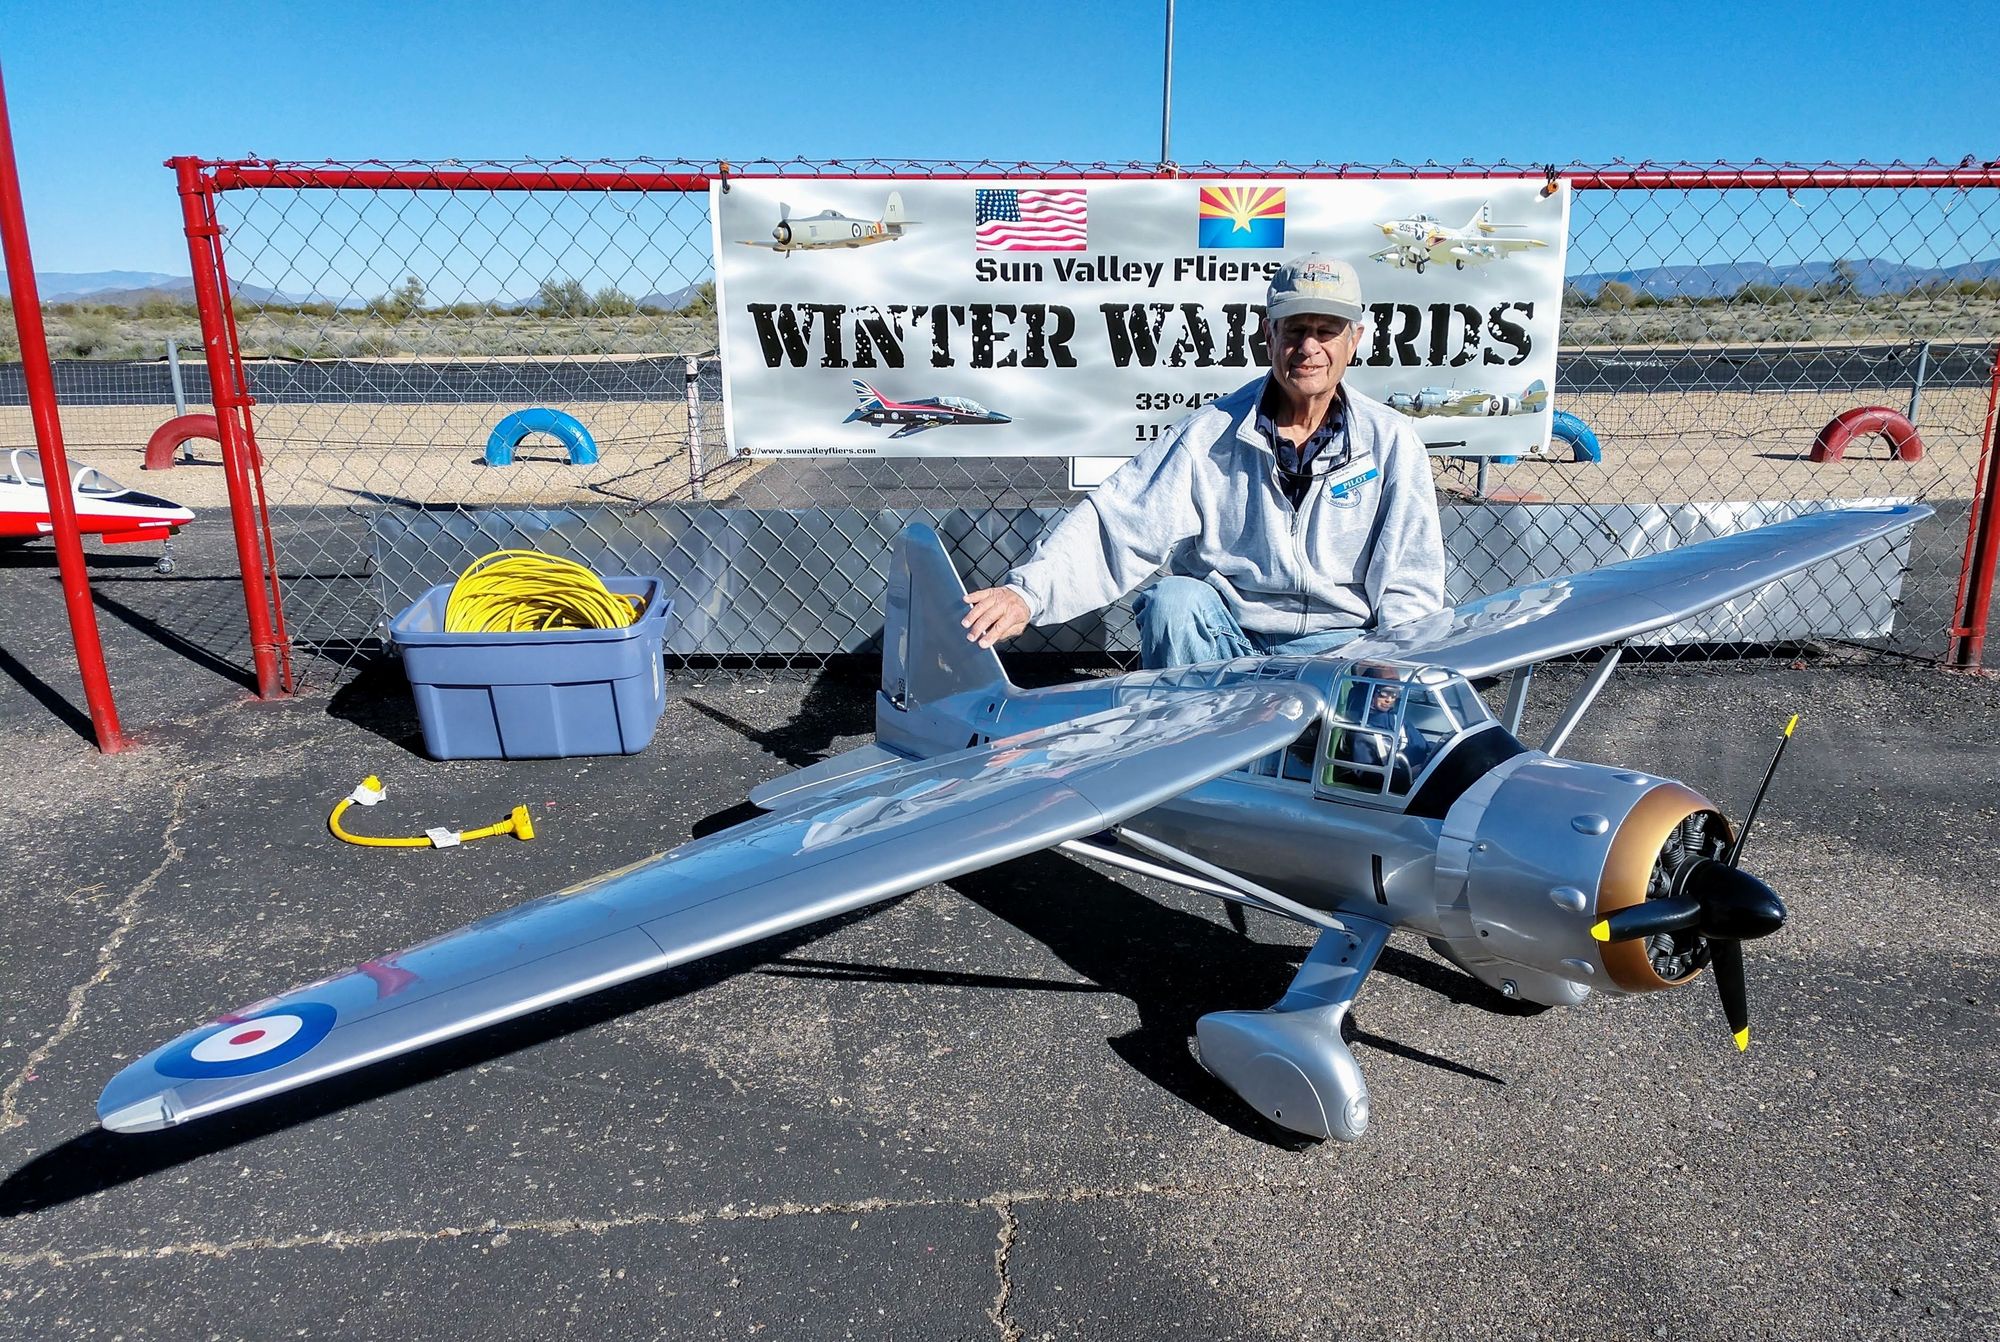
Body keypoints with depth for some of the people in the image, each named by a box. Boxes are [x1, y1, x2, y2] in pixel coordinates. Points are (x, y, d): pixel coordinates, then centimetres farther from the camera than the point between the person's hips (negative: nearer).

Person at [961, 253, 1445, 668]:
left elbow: (1411, 584, 3)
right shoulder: (1211, 433, -1)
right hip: (1222, 636, 0)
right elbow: (1118, 525, -11)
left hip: (1339, 643, 0)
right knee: (1173, 600, -30)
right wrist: (1028, 592, -26)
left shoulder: (1391, 441, 3)